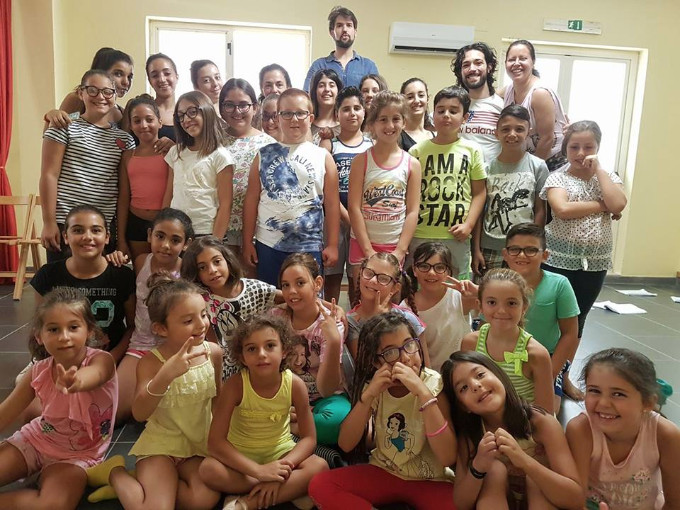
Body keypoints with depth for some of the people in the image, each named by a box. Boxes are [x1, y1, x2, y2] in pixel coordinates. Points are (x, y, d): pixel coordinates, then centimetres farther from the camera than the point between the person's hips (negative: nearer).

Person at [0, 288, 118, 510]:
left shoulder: (101, 360, -25)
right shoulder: (39, 372, -13)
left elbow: (94, 374, -51)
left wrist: (75, 382, -74)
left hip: (78, 454, -3)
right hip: (35, 439, 4)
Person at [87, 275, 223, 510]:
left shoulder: (213, 352, -7)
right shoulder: (151, 363, -18)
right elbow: (139, 414, -31)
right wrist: (166, 374, -45)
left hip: (201, 443, 3)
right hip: (161, 444, -3)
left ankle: (147, 482, 4)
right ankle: (116, 471, 10)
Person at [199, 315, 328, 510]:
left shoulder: (295, 384, -20)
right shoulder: (235, 385, -24)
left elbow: (309, 438, -14)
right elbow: (216, 441, -25)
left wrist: (283, 467, -32)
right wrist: (258, 471, -34)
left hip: (279, 450, 1)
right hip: (240, 454, -1)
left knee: (320, 467, -26)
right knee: (208, 470, -32)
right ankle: (291, 491, -20)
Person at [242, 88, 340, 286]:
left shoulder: (323, 157, 2)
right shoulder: (264, 155, 4)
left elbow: (332, 204, 1)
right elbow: (251, 200, 3)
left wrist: (332, 245, -2)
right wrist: (247, 242, 0)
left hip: (309, 247, -1)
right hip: (268, 246, 1)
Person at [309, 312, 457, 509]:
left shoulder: (433, 383, -17)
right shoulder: (372, 384, -5)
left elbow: (448, 458, -26)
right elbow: (345, 444, -11)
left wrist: (423, 392, -34)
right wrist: (369, 394, -23)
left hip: (430, 480, -4)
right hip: (384, 472, 4)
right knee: (320, 485, -17)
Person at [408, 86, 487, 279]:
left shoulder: (472, 150, 3)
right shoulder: (418, 150, 2)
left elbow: (479, 192, 5)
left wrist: (468, 225, -6)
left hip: (456, 236, 0)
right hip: (420, 235, 0)